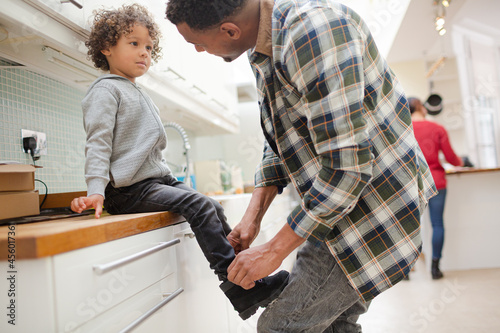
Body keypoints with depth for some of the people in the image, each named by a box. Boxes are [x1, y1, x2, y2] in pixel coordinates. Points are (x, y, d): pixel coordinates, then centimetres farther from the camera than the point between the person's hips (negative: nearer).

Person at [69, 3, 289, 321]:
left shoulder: (139, 94, 25)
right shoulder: (106, 90, -3)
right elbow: (98, 142, -14)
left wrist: (172, 179, 23)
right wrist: (96, 189, -25)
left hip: (158, 179, 10)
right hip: (129, 190, -10)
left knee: (214, 208, 3)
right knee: (199, 205, -24)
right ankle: (241, 290, -23)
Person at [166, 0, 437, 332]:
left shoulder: (314, 28, -25)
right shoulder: (264, 50, 5)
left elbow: (346, 167, -29)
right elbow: (278, 144, 13)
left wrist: (274, 250, -19)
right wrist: (253, 217, 5)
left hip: (377, 201, -9)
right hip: (339, 201, 9)